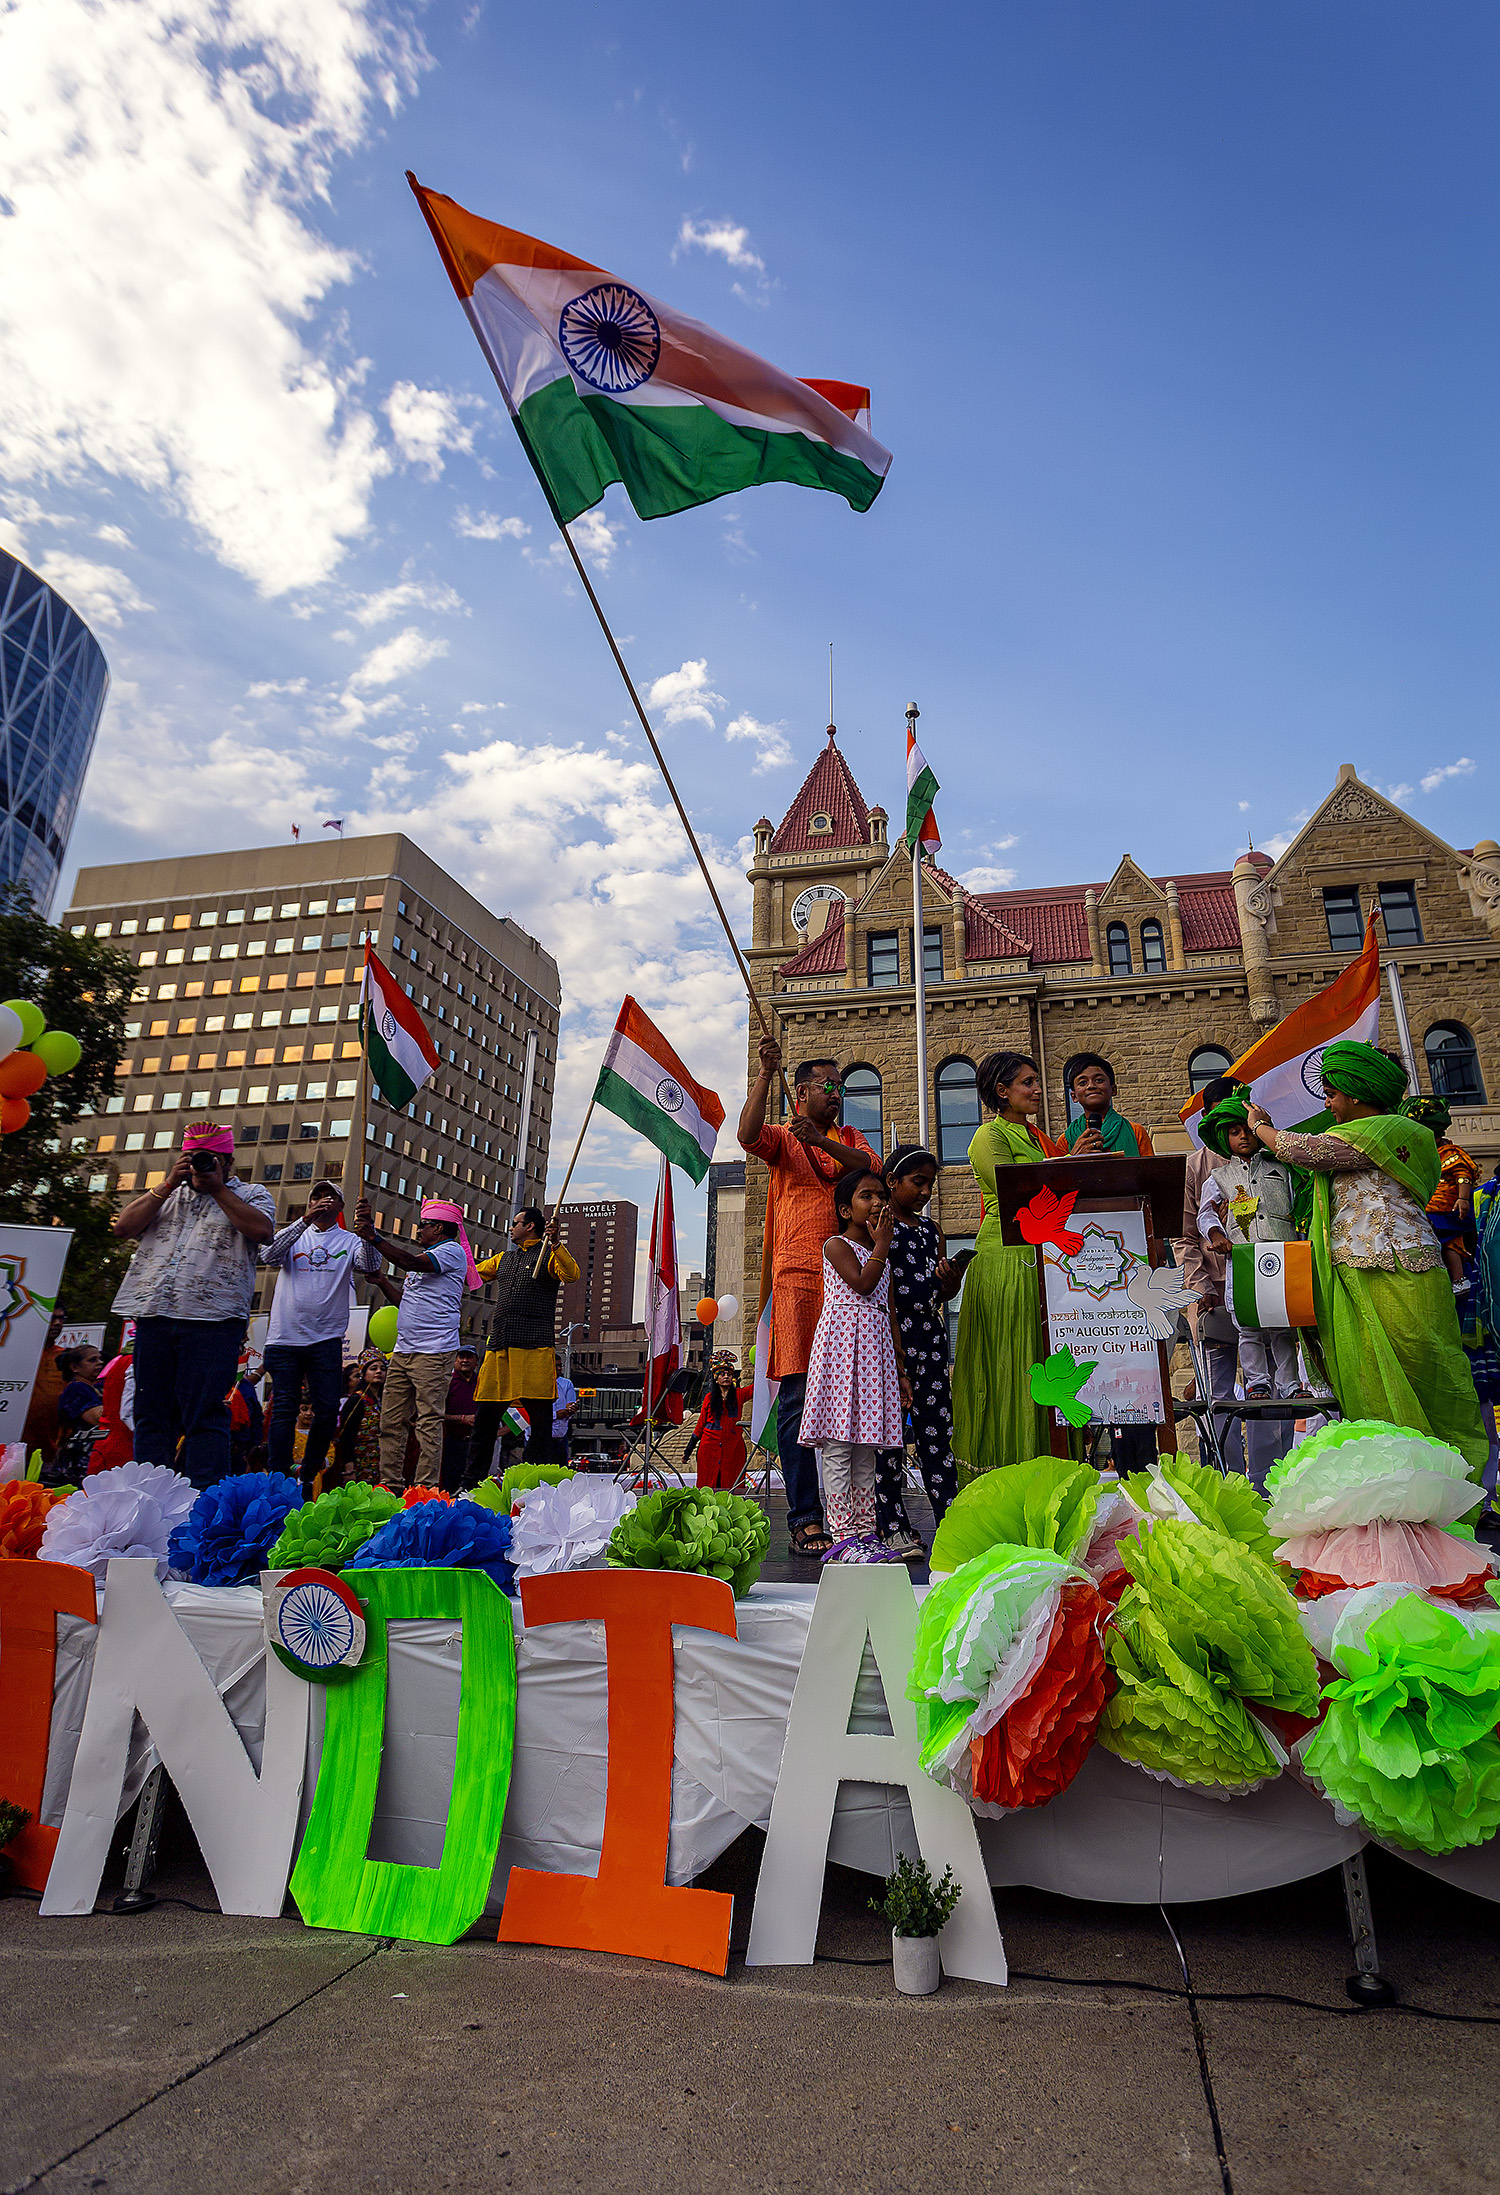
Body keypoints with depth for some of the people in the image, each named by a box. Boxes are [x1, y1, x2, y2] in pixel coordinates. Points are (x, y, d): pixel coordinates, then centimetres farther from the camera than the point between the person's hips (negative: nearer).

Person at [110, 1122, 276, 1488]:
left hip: (212, 1319, -4)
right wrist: (168, 1184, 4)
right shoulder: (168, 1194, 23)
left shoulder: (252, 1194, 11)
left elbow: (262, 1230, -9)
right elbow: (124, 1227, 10)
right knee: (151, 1414, 8)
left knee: (205, 1415, -6)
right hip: (153, 1316, 5)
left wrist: (217, 1188, -4)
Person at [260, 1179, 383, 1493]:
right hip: (285, 1338, 0)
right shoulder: (292, 1234, 13)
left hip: (326, 1340, 0)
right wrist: (305, 1220, -19)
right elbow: (269, 1256, -8)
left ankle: (309, 1478, 13)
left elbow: (370, 1265, -10)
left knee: (327, 1412, -2)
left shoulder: (349, 1241, 10)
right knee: (284, 1410, 0)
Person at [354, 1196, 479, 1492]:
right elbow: (405, 1299, 25)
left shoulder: (452, 1251, -3)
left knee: (429, 1421, -9)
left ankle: (426, 1489, -8)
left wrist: (373, 1236, -17)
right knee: (391, 1420, 5)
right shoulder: (425, 1256, 25)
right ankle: (390, 1486, 9)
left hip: (434, 1350, -9)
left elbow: (410, 1262, -17)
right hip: (403, 1349, 9)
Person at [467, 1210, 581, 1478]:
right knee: (484, 1416, 7)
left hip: (535, 1348, -6)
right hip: (498, 1348, 6)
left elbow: (572, 1275, -15)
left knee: (540, 1418, -5)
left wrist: (555, 1243, -27)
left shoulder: (550, 1254, 5)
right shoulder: (503, 1259, 24)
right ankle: (472, 1483, 16)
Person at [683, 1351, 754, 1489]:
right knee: (708, 1486, -2)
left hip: (733, 1447, 0)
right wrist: (688, 1449, 13)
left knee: (731, 1486, -3)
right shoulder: (709, 1397, 10)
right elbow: (701, 1424, 13)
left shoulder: (739, 1395, 9)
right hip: (710, 1447, 0)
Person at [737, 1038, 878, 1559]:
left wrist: (822, 1141, -16)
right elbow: (747, 1135, -12)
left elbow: (870, 1166, -1)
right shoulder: (782, 1137, 11)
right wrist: (766, 1072, -16)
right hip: (798, 1277, -4)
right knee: (798, 1397, -7)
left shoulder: (850, 1139, 21)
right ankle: (805, 1520, -4)